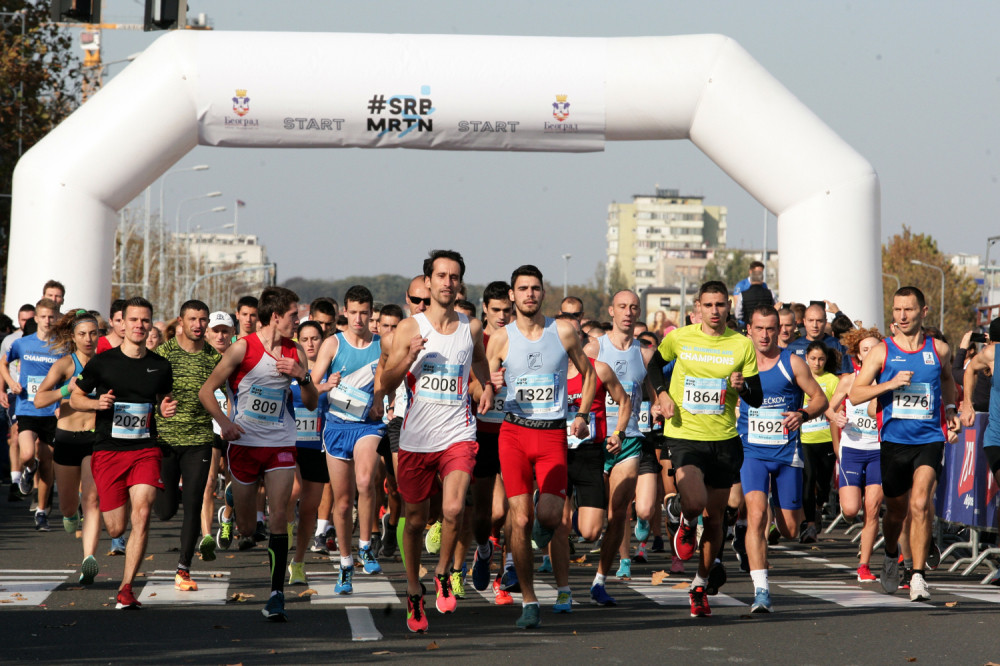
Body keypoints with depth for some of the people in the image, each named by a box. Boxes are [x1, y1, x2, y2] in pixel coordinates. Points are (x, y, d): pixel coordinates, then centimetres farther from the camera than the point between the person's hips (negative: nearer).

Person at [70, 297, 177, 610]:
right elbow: (75, 398, 8)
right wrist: (96, 403, -12)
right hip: (107, 451, -1)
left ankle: (126, 589, -14)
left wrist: (166, 409, -1)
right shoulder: (102, 362, -2)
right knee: (116, 529, -1)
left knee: (142, 513, -19)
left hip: (145, 450, 1)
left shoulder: (160, 366, 5)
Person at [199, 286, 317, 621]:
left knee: (278, 516, -14)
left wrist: (303, 376, -9)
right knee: (245, 528, 6)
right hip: (244, 443, -2)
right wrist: (223, 421, -21)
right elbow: (206, 391, -4)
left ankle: (276, 593, -14)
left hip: (281, 445, 2)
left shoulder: (295, 352, 6)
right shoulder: (243, 348, -6)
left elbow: (312, 404, 10)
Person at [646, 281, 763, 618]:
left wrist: (742, 387, -18)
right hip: (685, 435, -2)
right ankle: (686, 525, 15)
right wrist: (662, 394, 2)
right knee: (694, 503, -24)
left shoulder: (742, 345, 0)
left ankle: (700, 586, 25)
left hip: (724, 439, 2)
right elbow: (655, 364, 19)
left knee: (714, 517, 8)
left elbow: (757, 400, 3)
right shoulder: (679, 338, -1)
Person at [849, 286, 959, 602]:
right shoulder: (881, 352, 0)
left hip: (929, 440, -1)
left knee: (920, 504, -20)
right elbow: (855, 394, -5)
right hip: (893, 441, 1)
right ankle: (891, 557, 43)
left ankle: (918, 576, -16)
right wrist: (891, 383, -17)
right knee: (896, 510, 13)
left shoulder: (939, 350, 5)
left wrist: (949, 407, 14)